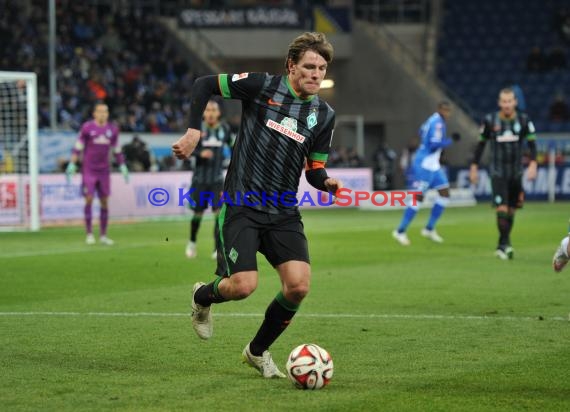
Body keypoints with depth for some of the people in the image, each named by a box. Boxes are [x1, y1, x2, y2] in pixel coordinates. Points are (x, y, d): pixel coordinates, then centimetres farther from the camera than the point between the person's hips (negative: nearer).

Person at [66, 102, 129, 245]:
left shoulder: (112, 129, 7)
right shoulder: (87, 128, -4)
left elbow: (117, 150, 17)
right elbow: (78, 148, -2)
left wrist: (123, 167, 16)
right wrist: (71, 165, -8)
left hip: (104, 171, 4)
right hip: (88, 170, -4)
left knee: (105, 202, 3)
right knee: (89, 200, -8)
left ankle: (103, 235, 10)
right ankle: (89, 234, -1)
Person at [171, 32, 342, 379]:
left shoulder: (324, 115, 6)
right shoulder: (262, 86, -6)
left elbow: (315, 170, 13)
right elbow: (204, 85, 1)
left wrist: (326, 182, -10)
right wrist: (194, 131, -8)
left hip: (284, 213, 4)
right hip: (242, 205, -4)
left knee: (299, 286, -12)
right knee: (243, 286, -16)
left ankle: (258, 351, 14)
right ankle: (203, 297, 23)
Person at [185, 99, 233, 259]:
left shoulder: (224, 129, 0)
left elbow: (229, 144, 17)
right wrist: (200, 153, -23)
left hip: (217, 178, 1)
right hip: (200, 178, -1)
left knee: (219, 211, -11)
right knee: (198, 214, 7)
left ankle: (217, 249, -6)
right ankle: (192, 243, 33)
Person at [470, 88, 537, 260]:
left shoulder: (523, 120, -1)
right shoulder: (490, 120, -3)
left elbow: (532, 143, -2)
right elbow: (481, 144, 6)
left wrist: (533, 164, -16)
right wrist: (474, 167, 6)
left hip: (516, 173, 2)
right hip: (498, 173, -2)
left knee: (511, 211, 7)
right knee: (502, 209, -15)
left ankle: (502, 246, 21)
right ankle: (505, 244, -5)